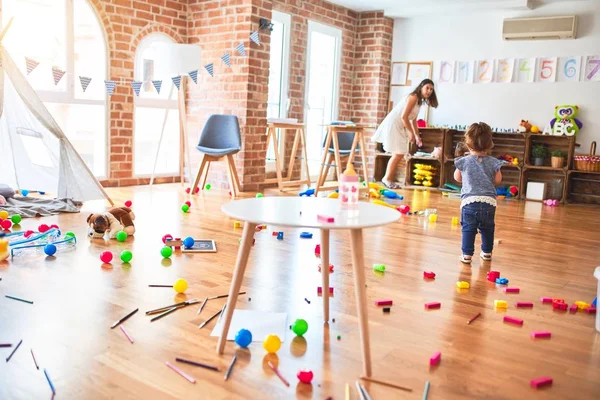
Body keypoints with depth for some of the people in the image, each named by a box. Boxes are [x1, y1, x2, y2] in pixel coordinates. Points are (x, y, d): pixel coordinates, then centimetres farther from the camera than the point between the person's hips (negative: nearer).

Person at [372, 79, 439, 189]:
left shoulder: (419, 100, 15)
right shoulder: (413, 97, -15)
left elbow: (413, 120, 21)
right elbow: (404, 116, -22)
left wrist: (417, 136, 19)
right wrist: (411, 133, -16)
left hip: (399, 127, 10)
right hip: (393, 125, -10)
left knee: (399, 154, 12)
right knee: (398, 153, -8)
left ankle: (389, 179, 18)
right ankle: (387, 179, 2)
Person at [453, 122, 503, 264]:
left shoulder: (464, 161, 1)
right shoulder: (493, 162, 4)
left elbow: (457, 178, 14)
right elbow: (498, 180, 11)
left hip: (469, 200, -2)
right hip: (489, 201, 2)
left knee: (468, 228, 2)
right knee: (487, 229, 18)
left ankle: (467, 254, -1)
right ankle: (487, 252, 29)